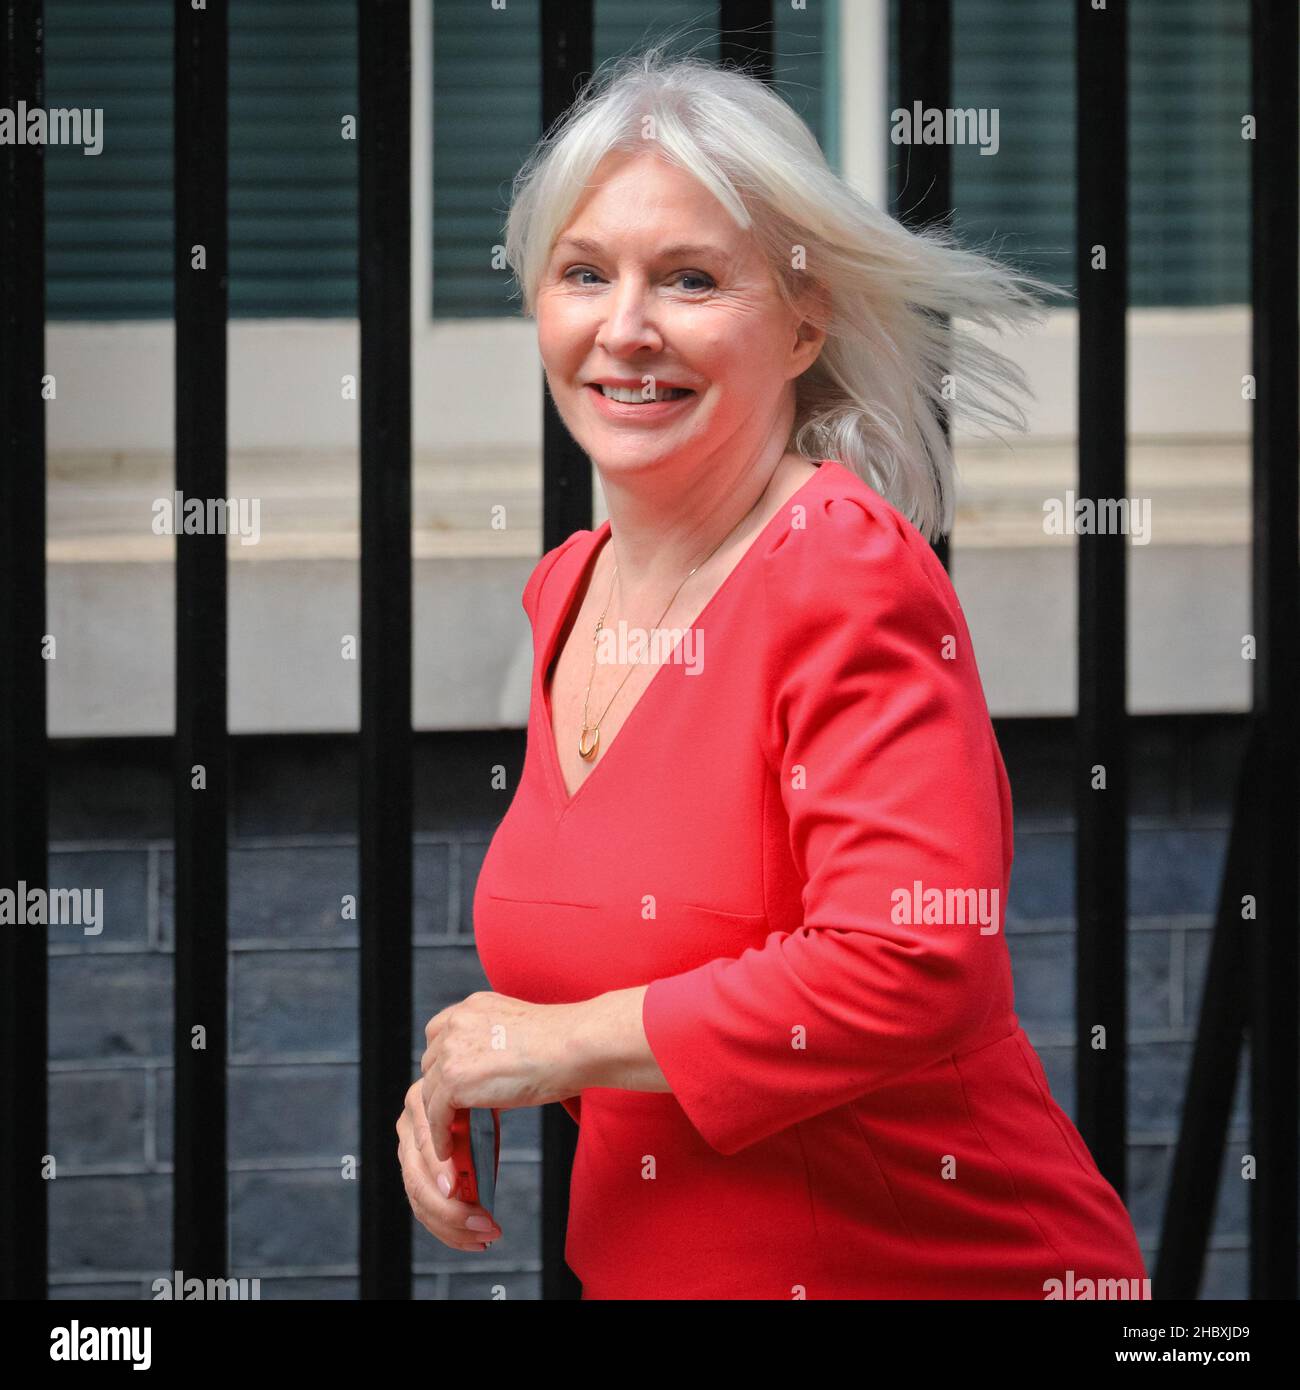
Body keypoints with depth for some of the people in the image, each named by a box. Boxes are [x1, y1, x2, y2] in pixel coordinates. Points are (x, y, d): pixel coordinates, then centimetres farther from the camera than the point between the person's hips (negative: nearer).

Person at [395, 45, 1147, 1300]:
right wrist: (466, 1078, -1)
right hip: (639, 1268, 7)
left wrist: (566, 1043, -19)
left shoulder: (848, 575, -18)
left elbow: (916, 970, -29)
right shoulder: (566, 593, 5)